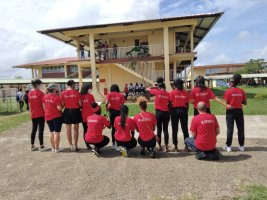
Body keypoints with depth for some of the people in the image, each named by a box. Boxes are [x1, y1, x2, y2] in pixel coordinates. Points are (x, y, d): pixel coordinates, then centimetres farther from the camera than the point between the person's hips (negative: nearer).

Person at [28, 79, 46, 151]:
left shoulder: (30, 93, 7)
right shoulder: (40, 92, -12)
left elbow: (29, 104, 12)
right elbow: (43, 104, -12)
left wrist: (31, 112, 20)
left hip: (33, 115, 6)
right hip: (40, 114, -6)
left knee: (33, 130, 14)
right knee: (41, 130, 0)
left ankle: (32, 146, 22)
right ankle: (41, 146, 6)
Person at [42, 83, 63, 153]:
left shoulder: (45, 97, 3)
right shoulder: (57, 97, -16)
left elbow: (44, 107, 8)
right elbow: (59, 108, -20)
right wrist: (62, 106, 0)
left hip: (48, 117, 6)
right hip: (56, 117, -6)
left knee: (52, 132, 16)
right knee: (57, 132, 1)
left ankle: (53, 148, 22)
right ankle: (57, 148, 6)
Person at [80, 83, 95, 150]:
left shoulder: (80, 96, 1)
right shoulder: (90, 96, -11)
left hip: (83, 116, 4)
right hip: (90, 116, -4)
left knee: (85, 130, 11)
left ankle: (87, 145, 16)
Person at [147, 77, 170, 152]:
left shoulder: (157, 92, -4)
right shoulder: (168, 94, 2)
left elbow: (148, 89, 12)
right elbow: (169, 103, 6)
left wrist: (155, 87, 25)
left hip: (159, 113, -2)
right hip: (166, 113, 2)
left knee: (159, 129, 8)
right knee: (165, 130, 6)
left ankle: (159, 146, 15)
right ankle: (166, 147, 7)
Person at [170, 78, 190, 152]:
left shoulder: (172, 92, -5)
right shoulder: (186, 93, 2)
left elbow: (170, 103, -6)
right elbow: (187, 104, 3)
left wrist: (170, 112, 3)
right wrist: (186, 112, 14)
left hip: (175, 110, -2)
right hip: (183, 110, 2)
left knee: (175, 129, 7)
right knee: (185, 129, 10)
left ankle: (175, 146, 11)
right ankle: (186, 146, 15)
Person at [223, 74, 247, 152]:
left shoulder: (228, 91, -10)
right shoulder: (241, 91, 1)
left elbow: (226, 102, -13)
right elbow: (245, 103, 3)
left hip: (230, 111, -3)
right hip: (239, 111, 3)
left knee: (230, 128, 3)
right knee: (240, 128, 11)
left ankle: (228, 146, 8)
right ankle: (241, 146, 19)